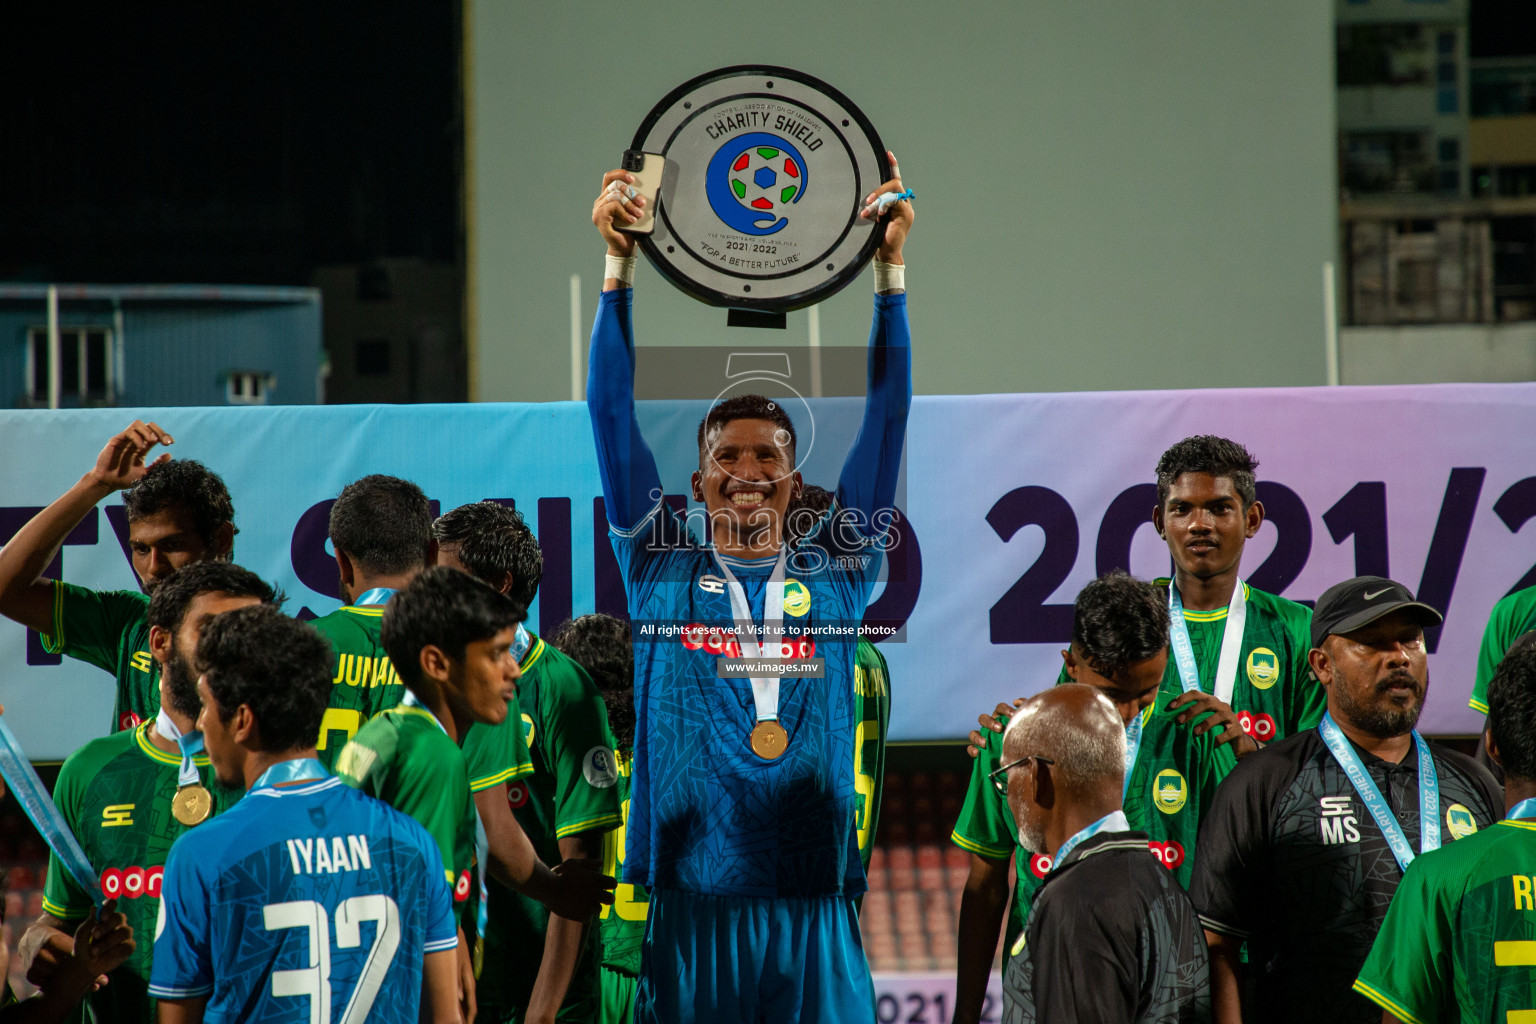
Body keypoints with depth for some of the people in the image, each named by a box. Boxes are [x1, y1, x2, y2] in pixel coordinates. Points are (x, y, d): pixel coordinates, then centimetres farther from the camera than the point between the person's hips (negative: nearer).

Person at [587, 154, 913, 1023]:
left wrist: (890, 269, 4)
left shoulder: (838, 570, 11)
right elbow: (614, 412, 7)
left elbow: (887, 414, 9)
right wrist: (620, 266, 2)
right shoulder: (662, 567, 10)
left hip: (813, 912, 1)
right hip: (686, 908, -1)